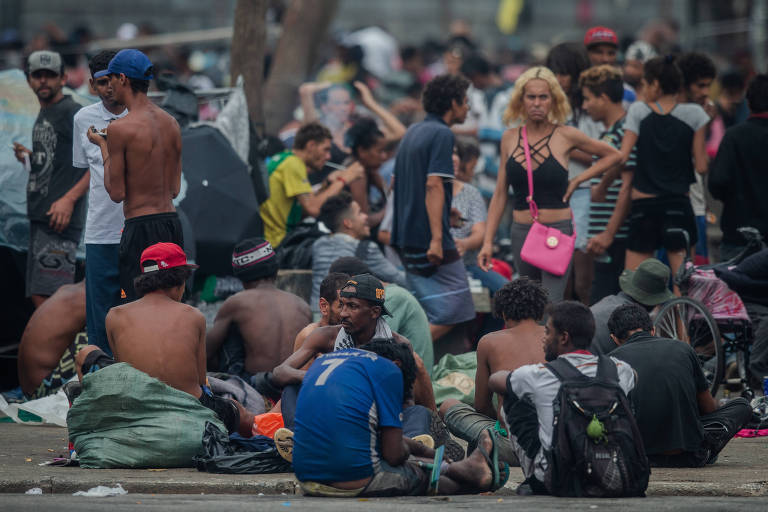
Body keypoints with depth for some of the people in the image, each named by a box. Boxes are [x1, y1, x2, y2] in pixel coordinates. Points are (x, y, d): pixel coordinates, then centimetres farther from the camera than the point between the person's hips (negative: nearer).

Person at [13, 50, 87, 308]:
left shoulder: (71, 112, -7)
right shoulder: (42, 116, 21)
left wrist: (69, 199, -22)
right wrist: (29, 158, 13)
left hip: (60, 219, -10)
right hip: (40, 219, 10)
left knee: (47, 296, -18)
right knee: (39, 299, 7)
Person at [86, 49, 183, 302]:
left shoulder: (121, 129, -12)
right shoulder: (171, 124, 9)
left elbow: (116, 193, -8)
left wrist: (103, 146, 4)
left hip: (141, 226, -8)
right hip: (172, 222, 8)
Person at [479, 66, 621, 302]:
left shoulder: (565, 136, -3)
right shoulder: (510, 138, 6)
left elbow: (613, 155, 10)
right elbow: (500, 194, 11)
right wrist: (487, 241, 7)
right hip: (521, 232, 4)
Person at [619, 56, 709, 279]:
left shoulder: (638, 111, -1)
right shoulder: (694, 114, 0)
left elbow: (621, 158, -7)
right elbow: (701, 166, 1)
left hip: (642, 205, -1)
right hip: (679, 206, 1)